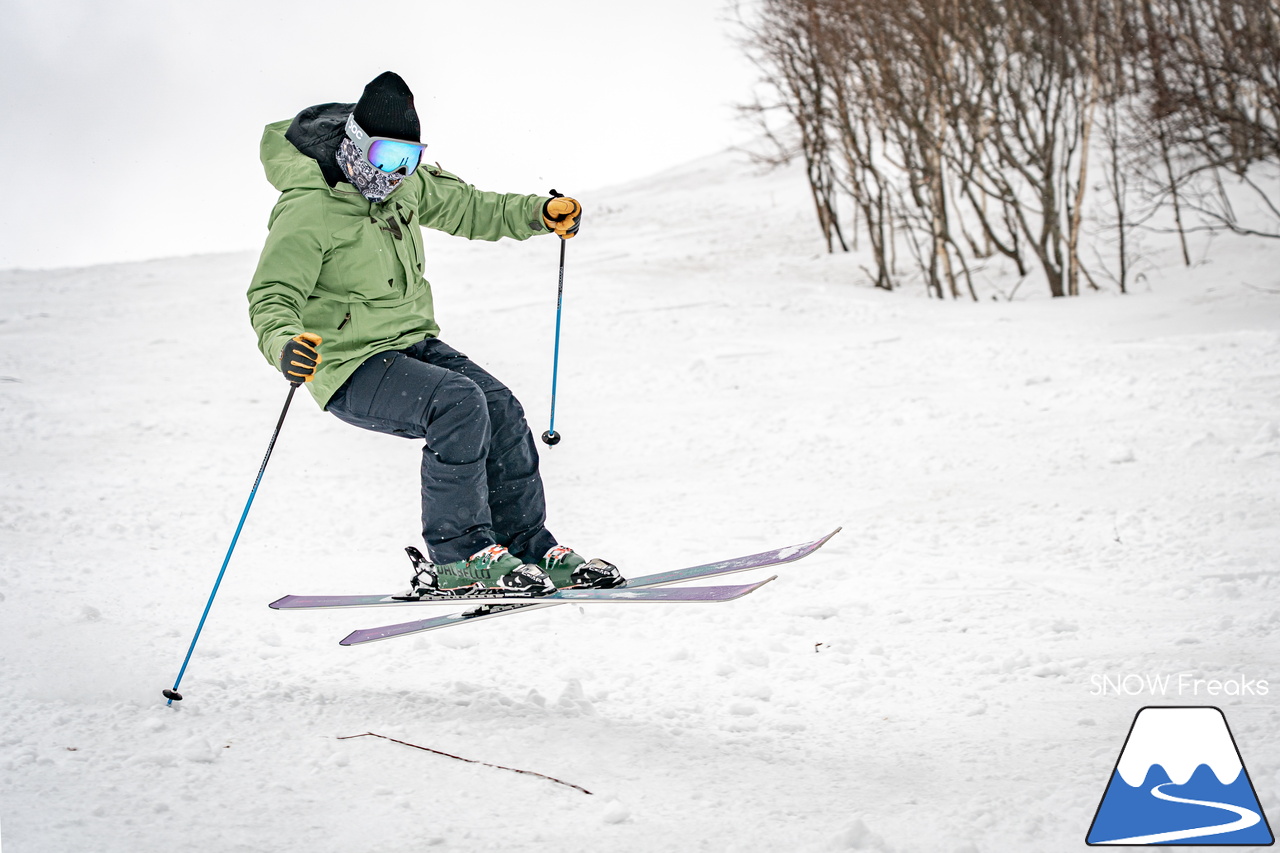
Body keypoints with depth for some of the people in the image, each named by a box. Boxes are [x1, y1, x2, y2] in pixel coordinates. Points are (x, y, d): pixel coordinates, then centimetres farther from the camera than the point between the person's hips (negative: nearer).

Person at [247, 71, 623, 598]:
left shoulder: (406, 185, 5)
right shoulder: (309, 210, -19)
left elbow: (468, 208, 20)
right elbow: (271, 298, -24)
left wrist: (540, 213, 5)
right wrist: (285, 345, -45)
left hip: (412, 343, 8)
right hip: (352, 367, -8)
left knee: (501, 409, -9)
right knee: (458, 402, -28)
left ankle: (529, 548, 4)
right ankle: (456, 559, -20)